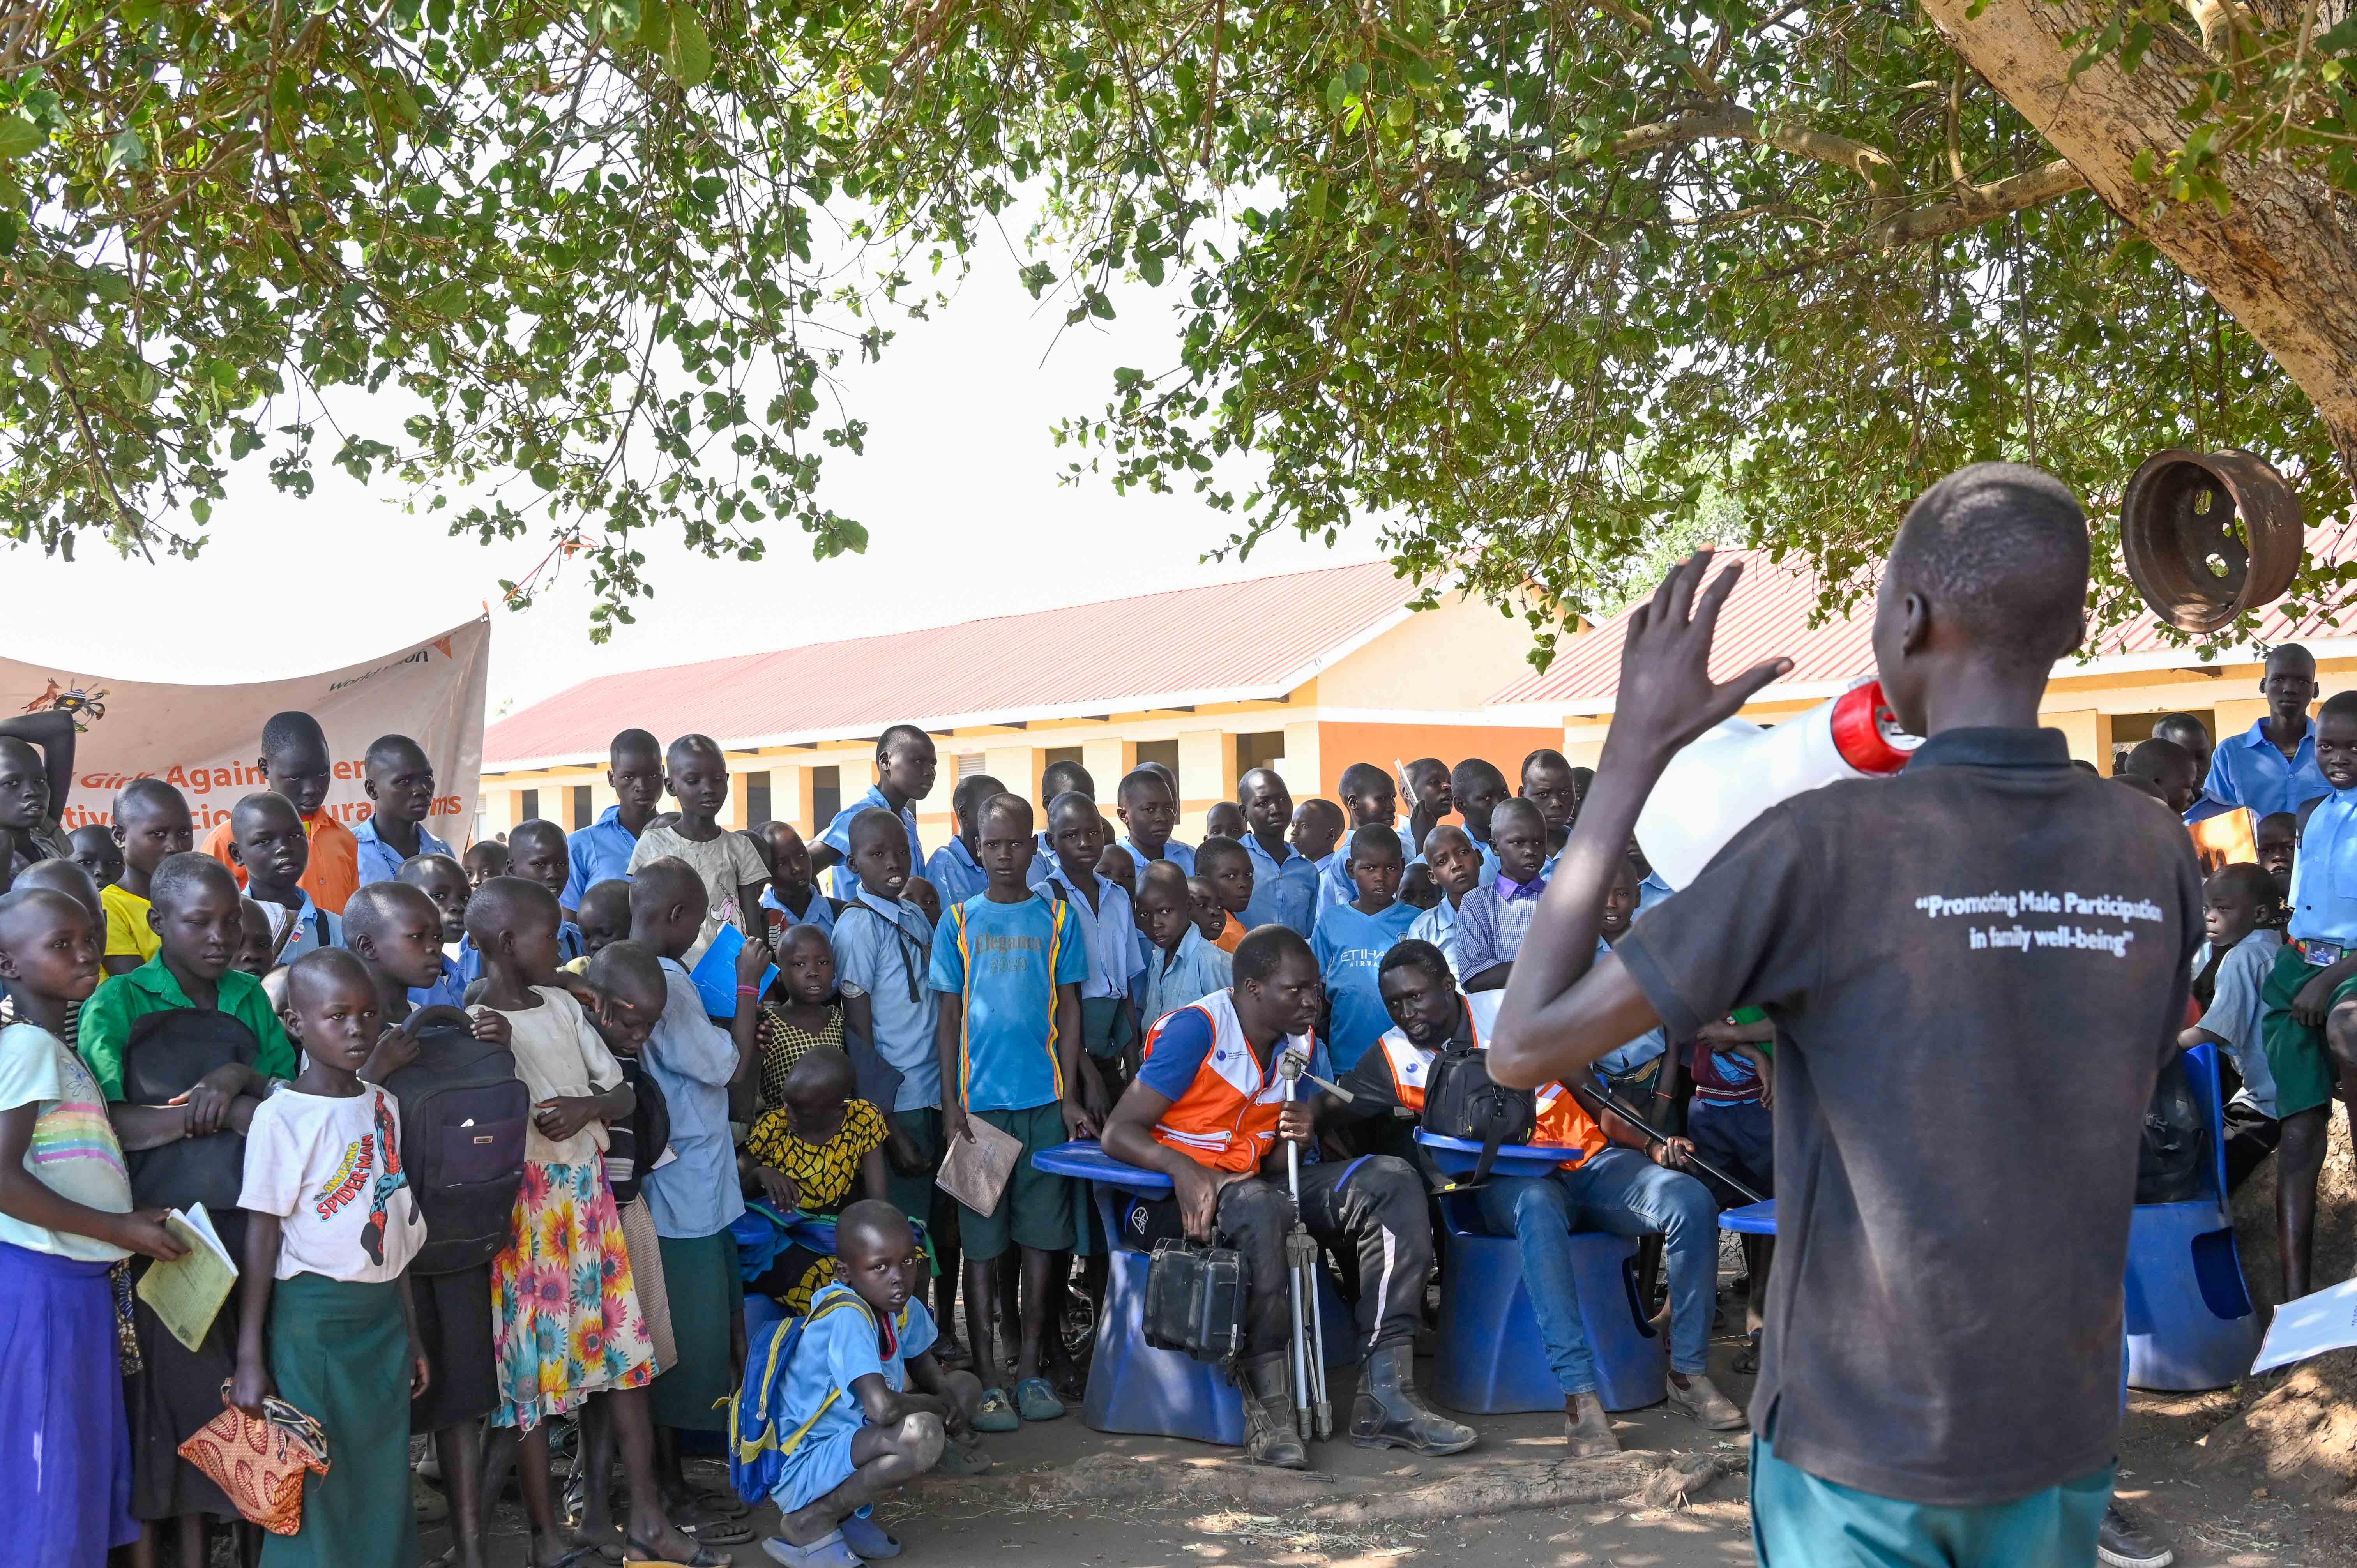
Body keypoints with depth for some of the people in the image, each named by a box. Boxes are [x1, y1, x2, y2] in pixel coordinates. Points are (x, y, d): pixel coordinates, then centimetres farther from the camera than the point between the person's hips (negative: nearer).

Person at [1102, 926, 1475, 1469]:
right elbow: (1119, 1133, -16)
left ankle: (1386, 1397, -22)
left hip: (1257, 1187, 7)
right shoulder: (1194, 1030, -12)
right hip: (1174, 1201, -7)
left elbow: (1276, 1166, 9)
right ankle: (1269, 1411, -32)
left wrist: (1302, 1136, -14)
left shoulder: (1305, 1047, 8)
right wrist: (1184, 1170, -34)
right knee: (1256, 1206, -40)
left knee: (1391, 1182, -13)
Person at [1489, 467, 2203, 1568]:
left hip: (1860, 1439, -4)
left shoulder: (1821, 846, -20)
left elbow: (1525, 1048, -17)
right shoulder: (2157, 856, -5)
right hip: (2059, 1436, 5)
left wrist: (1634, 750, -14)